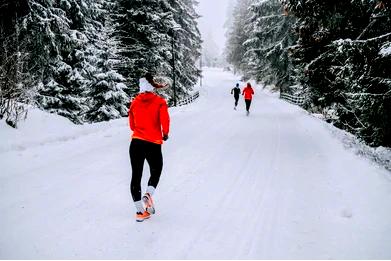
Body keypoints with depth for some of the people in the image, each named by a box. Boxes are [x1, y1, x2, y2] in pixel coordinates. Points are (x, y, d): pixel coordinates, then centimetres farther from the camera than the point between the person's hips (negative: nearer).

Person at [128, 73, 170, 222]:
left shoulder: (135, 102, 6)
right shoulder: (160, 102, -3)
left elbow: (131, 125, 13)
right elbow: (165, 120, -14)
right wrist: (165, 134, 5)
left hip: (136, 142, 2)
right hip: (154, 144, -2)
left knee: (136, 175, 8)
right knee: (156, 171, 20)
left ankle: (140, 211, 8)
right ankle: (148, 195, -7)